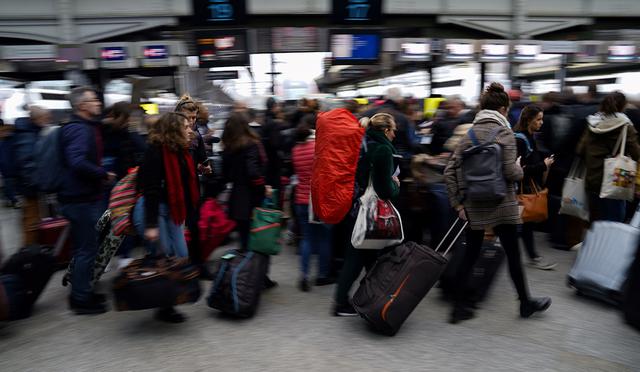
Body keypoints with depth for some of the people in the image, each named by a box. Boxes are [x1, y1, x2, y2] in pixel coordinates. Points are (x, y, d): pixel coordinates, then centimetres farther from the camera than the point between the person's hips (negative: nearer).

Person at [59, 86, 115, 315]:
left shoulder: (87, 128, 16)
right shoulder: (80, 129, -18)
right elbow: (78, 162, -31)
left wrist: (101, 174, 11)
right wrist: (104, 175, -20)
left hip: (82, 196, 11)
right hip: (82, 199, -11)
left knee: (84, 248, 19)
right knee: (86, 249, -1)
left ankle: (81, 293, 32)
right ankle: (81, 300, 11)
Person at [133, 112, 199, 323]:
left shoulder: (180, 151, 10)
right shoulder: (155, 151, -15)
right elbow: (150, 189, -20)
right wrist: (150, 225, -23)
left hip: (171, 211, 9)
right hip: (152, 210, -9)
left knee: (181, 256, 9)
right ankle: (164, 308, 15)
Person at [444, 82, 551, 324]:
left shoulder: (469, 134, 5)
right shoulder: (505, 133, -9)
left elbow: (450, 172, 0)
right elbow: (510, 171, -18)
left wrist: (457, 203, 4)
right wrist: (521, 171, 6)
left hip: (474, 205, 4)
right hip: (501, 205, -4)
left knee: (470, 253, 11)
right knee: (512, 254, 11)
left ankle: (460, 306, 14)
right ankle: (525, 303, 30)